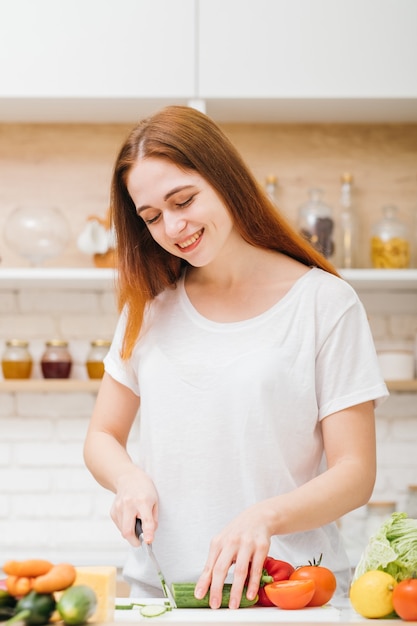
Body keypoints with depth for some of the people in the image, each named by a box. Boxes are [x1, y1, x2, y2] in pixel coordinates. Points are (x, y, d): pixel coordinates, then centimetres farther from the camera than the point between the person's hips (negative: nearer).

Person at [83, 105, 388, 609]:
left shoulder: (324, 302, 1)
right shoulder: (149, 306, 14)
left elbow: (355, 473, -2)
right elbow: (102, 436, 19)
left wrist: (264, 517, -19)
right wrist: (130, 478, -3)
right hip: (159, 590, 3)